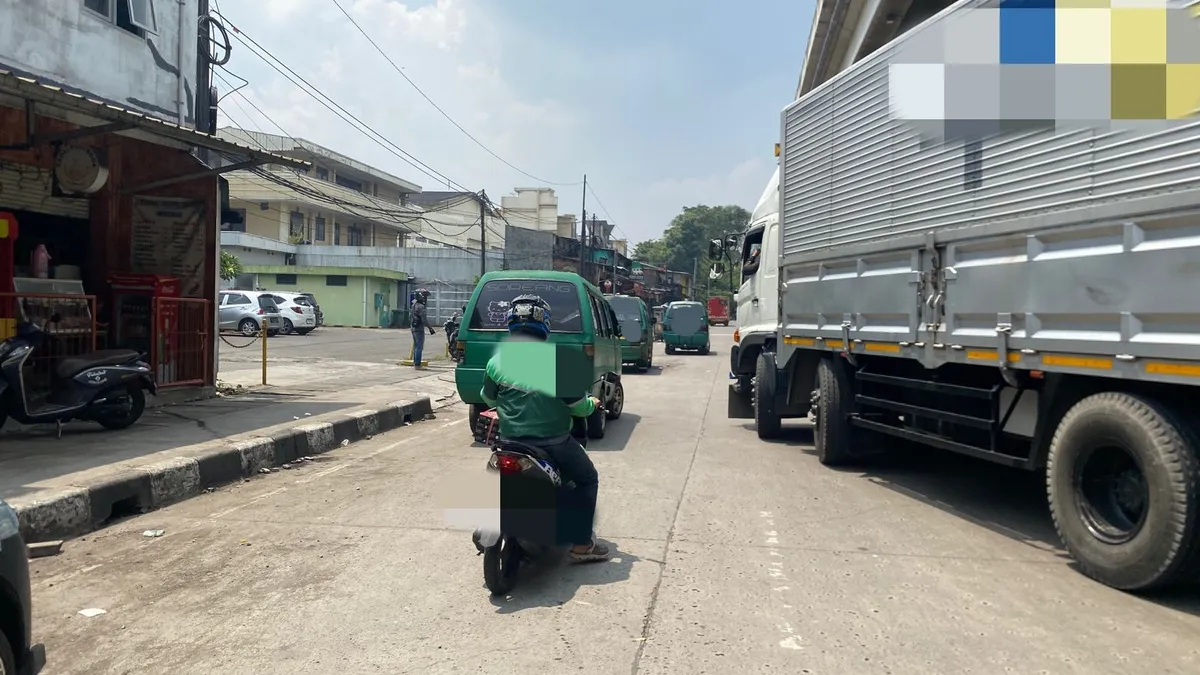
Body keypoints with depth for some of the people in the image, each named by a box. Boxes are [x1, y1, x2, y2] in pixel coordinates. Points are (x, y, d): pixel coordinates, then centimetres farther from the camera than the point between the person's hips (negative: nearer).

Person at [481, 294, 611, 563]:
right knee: (587, 479, 17)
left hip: (511, 440, 4)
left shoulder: (496, 362, -4)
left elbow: (488, 399, 12)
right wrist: (592, 404, 15)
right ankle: (580, 544, 15)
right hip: (553, 441, -4)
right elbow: (578, 405, -8)